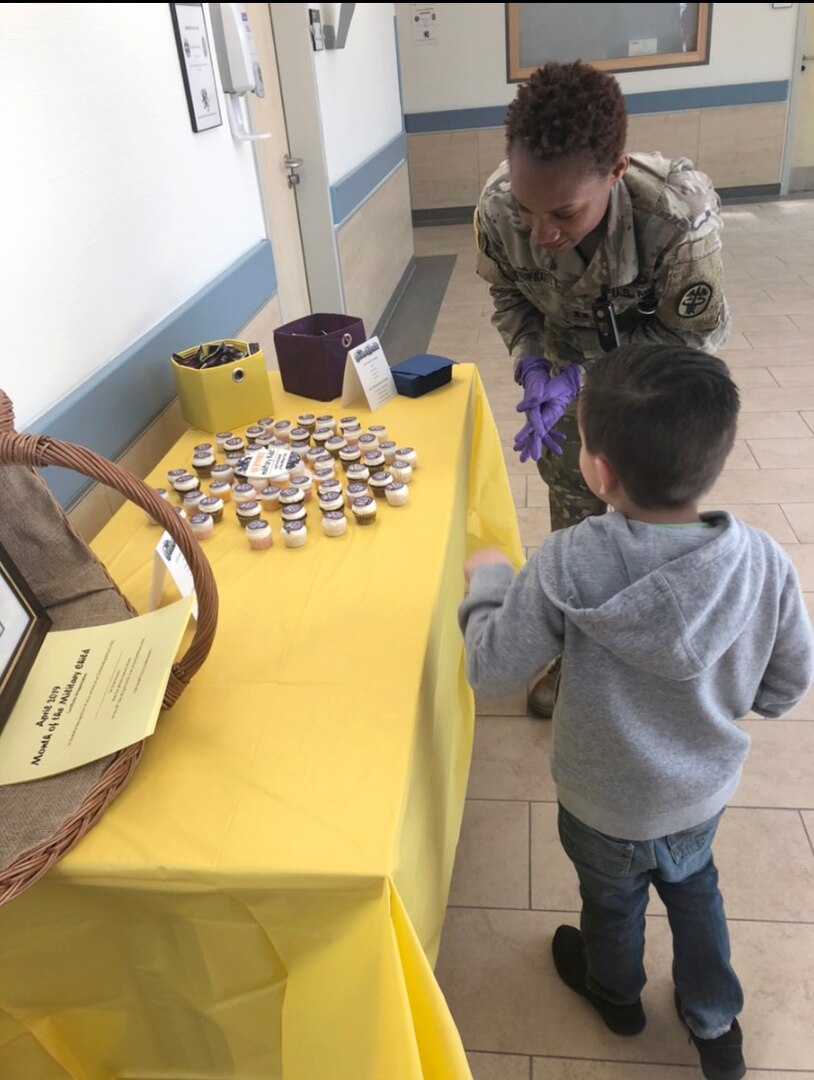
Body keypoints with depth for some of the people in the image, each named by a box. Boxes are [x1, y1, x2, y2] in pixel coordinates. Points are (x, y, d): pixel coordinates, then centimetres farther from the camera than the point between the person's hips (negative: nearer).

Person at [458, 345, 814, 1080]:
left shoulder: (567, 567, -35)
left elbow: (491, 674, -24)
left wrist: (490, 579, -9)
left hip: (606, 806, -2)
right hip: (705, 792, 2)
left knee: (612, 901, 30)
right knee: (694, 885, 34)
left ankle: (616, 993, 61)